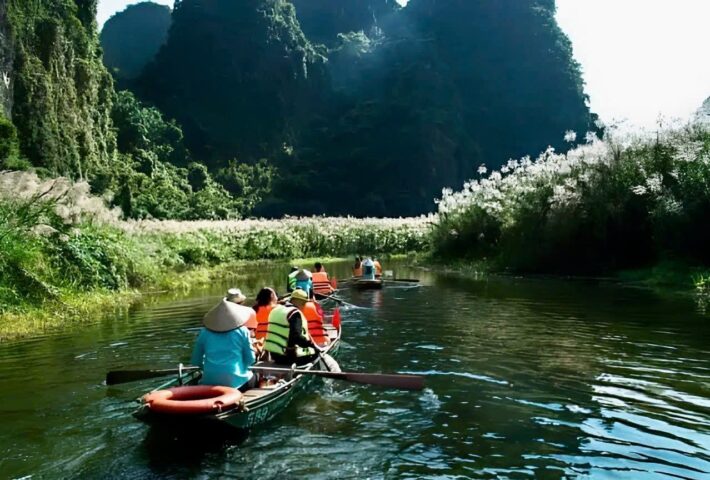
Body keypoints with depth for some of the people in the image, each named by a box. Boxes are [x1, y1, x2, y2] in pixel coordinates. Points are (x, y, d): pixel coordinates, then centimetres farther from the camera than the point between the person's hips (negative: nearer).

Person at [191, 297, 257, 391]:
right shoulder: (242, 331, -2)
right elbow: (250, 359, 2)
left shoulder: (204, 332, 2)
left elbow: (196, 361, 7)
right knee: (252, 376, 27)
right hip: (236, 381, -3)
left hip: (209, 383, 3)